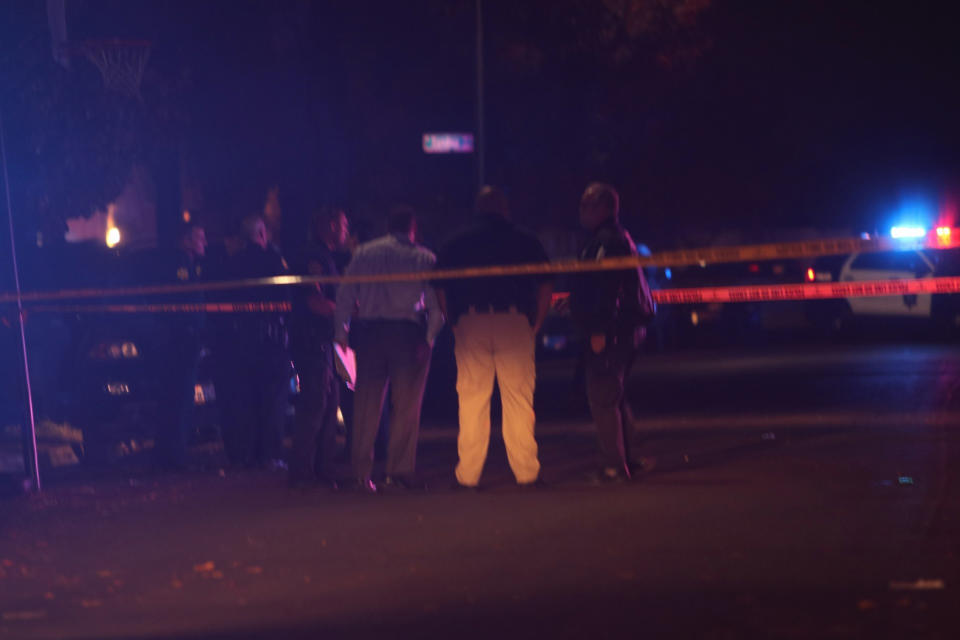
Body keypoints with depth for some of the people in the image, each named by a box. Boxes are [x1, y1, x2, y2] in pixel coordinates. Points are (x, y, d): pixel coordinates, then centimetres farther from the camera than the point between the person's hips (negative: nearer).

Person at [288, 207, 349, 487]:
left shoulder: (328, 259, 20)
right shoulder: (315, 258, -11)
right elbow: (315, 302, -21)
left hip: (324, 341, 10)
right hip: (312, 340, -10)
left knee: (330, 403, 10)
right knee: (315, 404, -10)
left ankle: (324, 468, 14)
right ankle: (302, 471, -7)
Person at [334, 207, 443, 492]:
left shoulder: (363, 253, 10)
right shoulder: (424, 258, 4)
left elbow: (345, 295, 5)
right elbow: (436, 303, -4)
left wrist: (341, 334, 8)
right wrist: (429, 338, -4)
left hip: (369, 332, 2)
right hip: (407, 332, -2)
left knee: (366, 406, 7)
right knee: (406, 407, 3)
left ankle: (362, 473, 7)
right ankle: (399, 472, 0)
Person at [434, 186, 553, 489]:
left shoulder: (456, 244, 11)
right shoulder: (526, 241, 10)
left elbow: (441, 290, 9)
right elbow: (545, 287, 8)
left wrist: (454, 323, 13)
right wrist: (536, 325, 14)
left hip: (470, 322, 1)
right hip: (515, 322, -1)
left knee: (471, 401, 3)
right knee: (519, 401, 3)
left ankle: (468, 474, 3)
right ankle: (526, 471, 3)